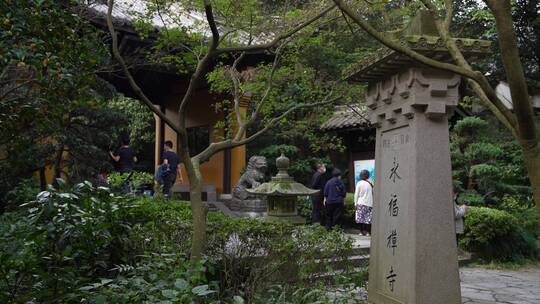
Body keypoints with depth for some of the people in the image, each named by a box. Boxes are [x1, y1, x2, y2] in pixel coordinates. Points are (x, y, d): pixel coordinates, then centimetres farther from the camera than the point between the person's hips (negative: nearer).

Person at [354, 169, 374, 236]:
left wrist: (356, 203, 6)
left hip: (361, 203, -2)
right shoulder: (370, 184, 2)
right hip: (369, 203, 2)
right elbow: (373, 194, 5)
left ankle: (362, 231, 0)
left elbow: (356, 194, -1)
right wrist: (372, 203, 12)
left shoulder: (359, 183, -3)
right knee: (368, 218, 3)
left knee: (361, 218, 2)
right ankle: (368, 231, 1)